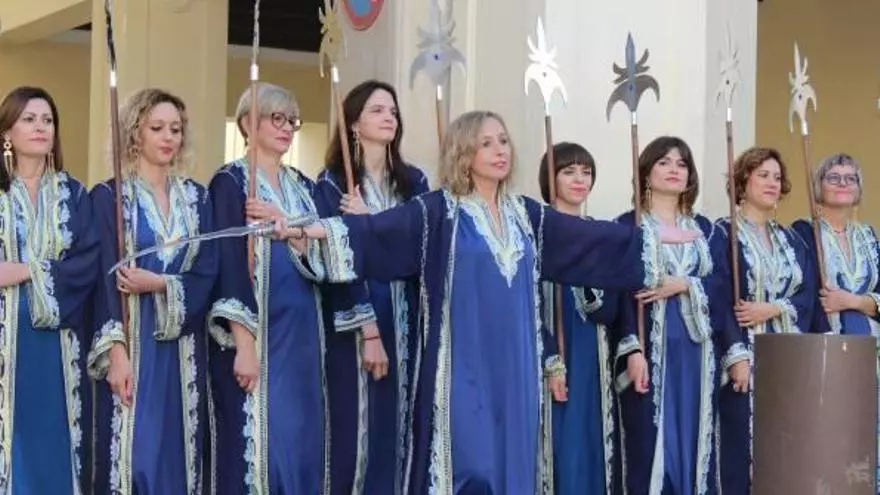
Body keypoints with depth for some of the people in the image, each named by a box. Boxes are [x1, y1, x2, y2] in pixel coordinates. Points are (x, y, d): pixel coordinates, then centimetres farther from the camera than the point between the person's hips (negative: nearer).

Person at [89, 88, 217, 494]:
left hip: (183, 347, 4)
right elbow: (106, 279, -9)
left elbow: (207, 275, 4)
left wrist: (160, 285, -15)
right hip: (131, 344, -4)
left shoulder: (197, 197, 10)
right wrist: (116, 351, -18)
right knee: (132, 456, -6)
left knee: (178, 452, 6)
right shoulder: (108, 196, -2)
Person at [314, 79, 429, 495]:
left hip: (405, 321, 4)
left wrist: (369, 221, -13)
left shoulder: (413, 181, 10)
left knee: (401, 426, 5)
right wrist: (369, 330, -16)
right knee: (358, 427, -4)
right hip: (354, 325, -4)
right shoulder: (332, 184, -3)